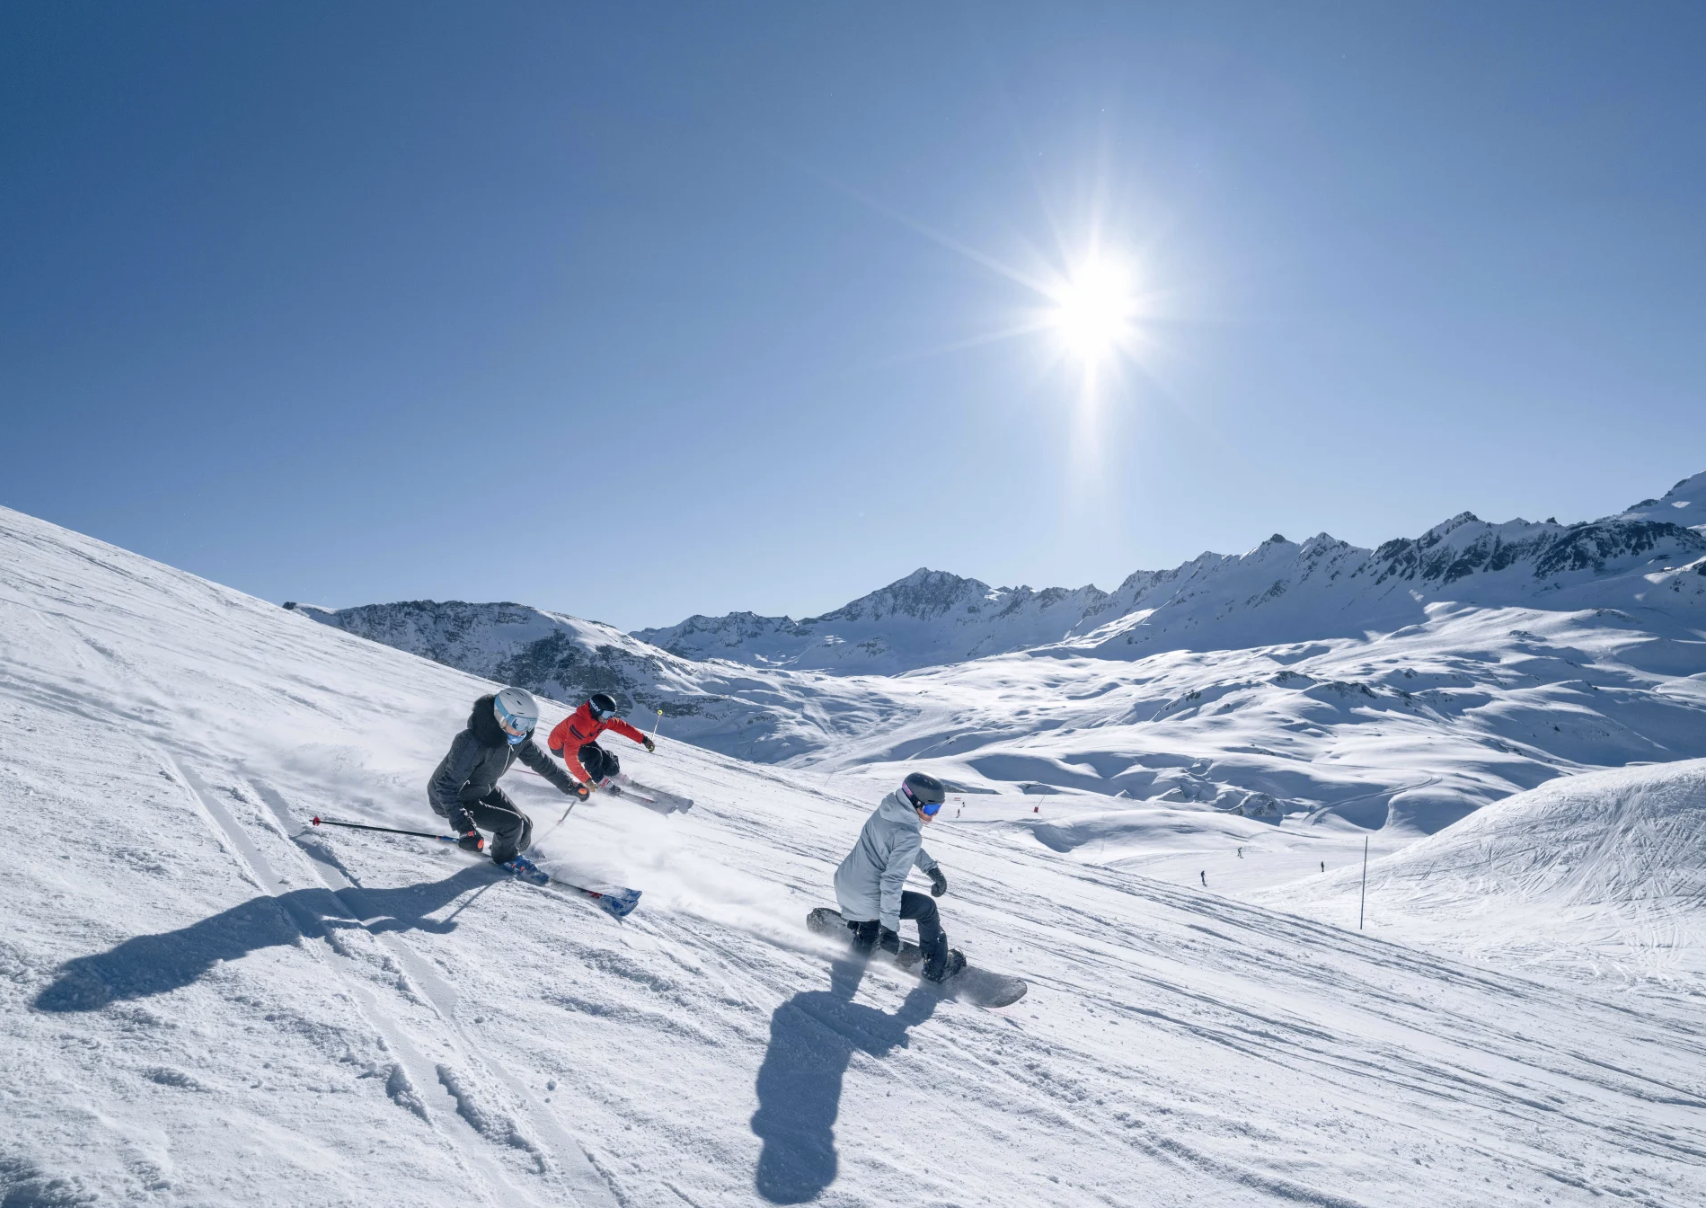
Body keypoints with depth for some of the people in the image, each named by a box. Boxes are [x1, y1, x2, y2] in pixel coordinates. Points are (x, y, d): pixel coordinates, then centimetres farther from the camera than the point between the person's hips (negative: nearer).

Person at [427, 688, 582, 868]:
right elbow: (447, 787, -36)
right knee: (512, 824, -18)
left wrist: (568, 785, 10)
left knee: (524, 826, 4)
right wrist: (465, 828, -42)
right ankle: (505, 859, 14)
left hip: (484, 790, 7)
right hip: (451, 798, -7)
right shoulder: (473, 743, -38)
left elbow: (539, 760, 4)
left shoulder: (518, 737, -14)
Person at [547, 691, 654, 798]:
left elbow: (622, 726, -3)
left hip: (582, 742, 7)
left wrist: (644, 740, -4)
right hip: (560, 746, -7)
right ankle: (600, 782, -7)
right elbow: (570, 756, -46)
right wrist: (586, 780, -47)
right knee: (594, 755, -31)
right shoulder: (580, 724, -42)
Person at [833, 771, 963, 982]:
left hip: (843, 882, 8)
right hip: (866, 899, -8)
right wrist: (889, 926, -23)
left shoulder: (887, 809, -1)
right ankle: (937, 966, 23)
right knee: (926, 908, 11)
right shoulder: (909, 836, -27)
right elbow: (892, 882, -28)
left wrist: (931, 868, 13)